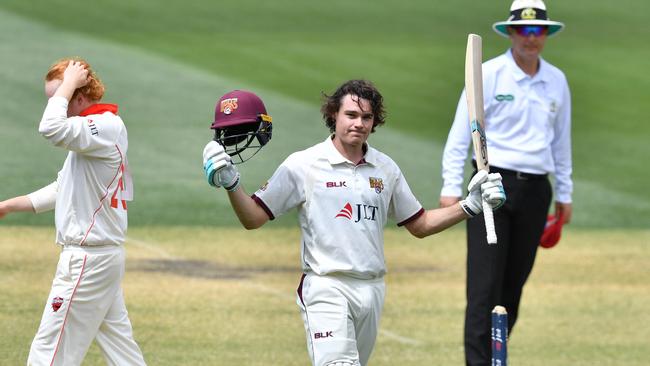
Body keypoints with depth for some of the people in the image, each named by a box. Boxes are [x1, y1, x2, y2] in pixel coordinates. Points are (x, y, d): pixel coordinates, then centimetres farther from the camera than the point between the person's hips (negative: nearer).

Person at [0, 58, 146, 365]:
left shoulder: (106, 127, -17)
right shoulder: (96, 130, 14)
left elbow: (51, 128, -35)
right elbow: (63, 190, 22)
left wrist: (69, 83, -20)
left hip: (89, 259, -10)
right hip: (103, 255, 10)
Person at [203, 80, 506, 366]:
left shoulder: (386, 169, 12)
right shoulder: (303, 165, -2)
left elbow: (420, 225, 21)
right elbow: (253, 218, -3)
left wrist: (470, 206, 9)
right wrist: (230, 184, -20)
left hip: (372, 290, 5)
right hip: (326, 289, -5)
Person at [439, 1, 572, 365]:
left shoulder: (556, 81, 9)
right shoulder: (489, 75, -4)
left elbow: (561, 140, 19)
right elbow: (461, 133, -4)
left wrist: (564, 194, 20)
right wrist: (451, 187, -10)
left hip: (535, 190, 4)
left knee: (515, 281, 6)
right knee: (485, 283, -11)